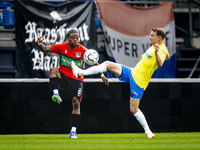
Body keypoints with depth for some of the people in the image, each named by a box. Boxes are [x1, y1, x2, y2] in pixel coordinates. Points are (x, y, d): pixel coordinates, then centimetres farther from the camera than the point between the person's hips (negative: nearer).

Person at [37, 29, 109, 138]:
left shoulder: (83, 50, -6)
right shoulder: (61, 47, -4)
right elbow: (45, 49, -6)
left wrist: (102, 75, -5)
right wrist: (40, 44, -28)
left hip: (77, 80, -1)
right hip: (63, 77, 1)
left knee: (76, 103, -12)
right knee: (53, 70, -30)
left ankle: (73, 131, -6)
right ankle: (56, 94, -36)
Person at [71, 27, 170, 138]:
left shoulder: (161, 50, -17)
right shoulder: (155, 46, 10)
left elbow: (160, 64, -39)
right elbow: (167, 57, 31)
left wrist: (156, 53, -56)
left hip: (139, 81, -9)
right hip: (132, 73, 9)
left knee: (133, 110, -10)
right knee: (108, 64, 1)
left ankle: (148, 131, 6)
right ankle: (80, 73, 5)